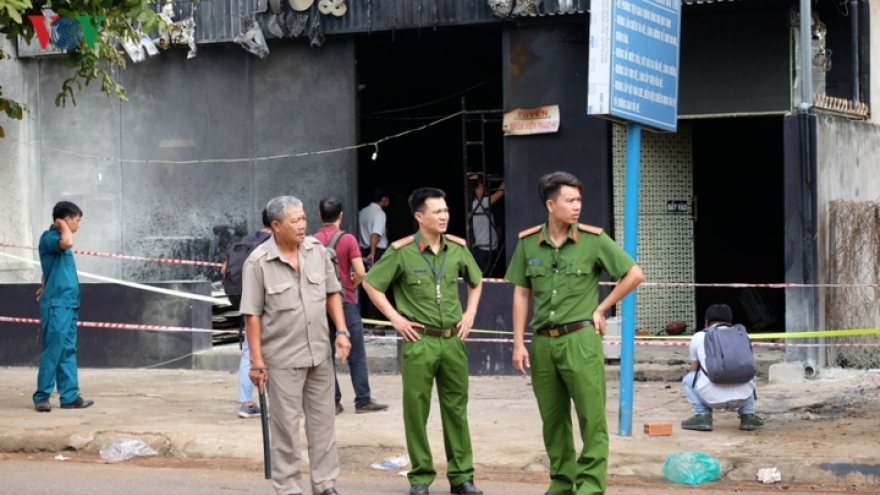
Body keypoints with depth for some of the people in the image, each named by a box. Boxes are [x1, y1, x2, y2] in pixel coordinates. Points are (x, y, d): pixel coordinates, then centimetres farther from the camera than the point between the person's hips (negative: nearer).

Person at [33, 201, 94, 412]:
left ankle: (69, 396, 11)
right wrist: (63, 226, -16)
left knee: (68, 352, 9)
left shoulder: (58, 240, 17)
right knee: (52, 351, -6)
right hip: (56, 304, -9)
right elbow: (68, 243, -33)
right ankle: (41, 396, -1)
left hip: (68, 303, 9)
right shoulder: (49, 237, -12)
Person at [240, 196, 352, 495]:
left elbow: (332, 292, 11)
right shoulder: (258, 262, -13)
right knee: (286, 425, 3)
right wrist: (256, 361, -12)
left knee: (323, 420, 11)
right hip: (282, 358, -5)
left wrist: (341, 331, 1)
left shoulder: (317, 250, 1)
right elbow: (252, 314, -11)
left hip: (320, 353, 5)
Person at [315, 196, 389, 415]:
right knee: (356, 355, 3)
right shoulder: (348, 240, -8)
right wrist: (351, 285, 5)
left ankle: (333, 402, 7)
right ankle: (363, 400, 2)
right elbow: (360, 273, -14)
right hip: (345, 302, -3)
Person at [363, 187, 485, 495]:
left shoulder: (458, 248, 4)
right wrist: (395, 318, -4)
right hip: (419, 341, -3)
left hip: (453, 340, 3)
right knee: (416, 410, 1)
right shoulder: (402, 252, -8)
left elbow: (476, 282, 22)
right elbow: (371, 284, 0)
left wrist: (470, 313, 11)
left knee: (456, 408, 8)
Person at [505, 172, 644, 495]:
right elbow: (521, 294, 9)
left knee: (592, 418, -5)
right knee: (553, 419, 10)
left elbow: (635, 274, 1)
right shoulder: (528, 243, 4)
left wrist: (602, 308, 1)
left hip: (580, 338, -3)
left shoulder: (593, 240, -4)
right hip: (543, 342, 3)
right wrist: (519, 344, 4)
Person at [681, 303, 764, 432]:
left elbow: (694, 370, 29)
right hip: (742, 397, 3)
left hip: (713, 397, -3)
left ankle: (702, 416, 9)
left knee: (688, 379, 27)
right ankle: (747, 416, 20)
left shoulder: (698, 336, 16)